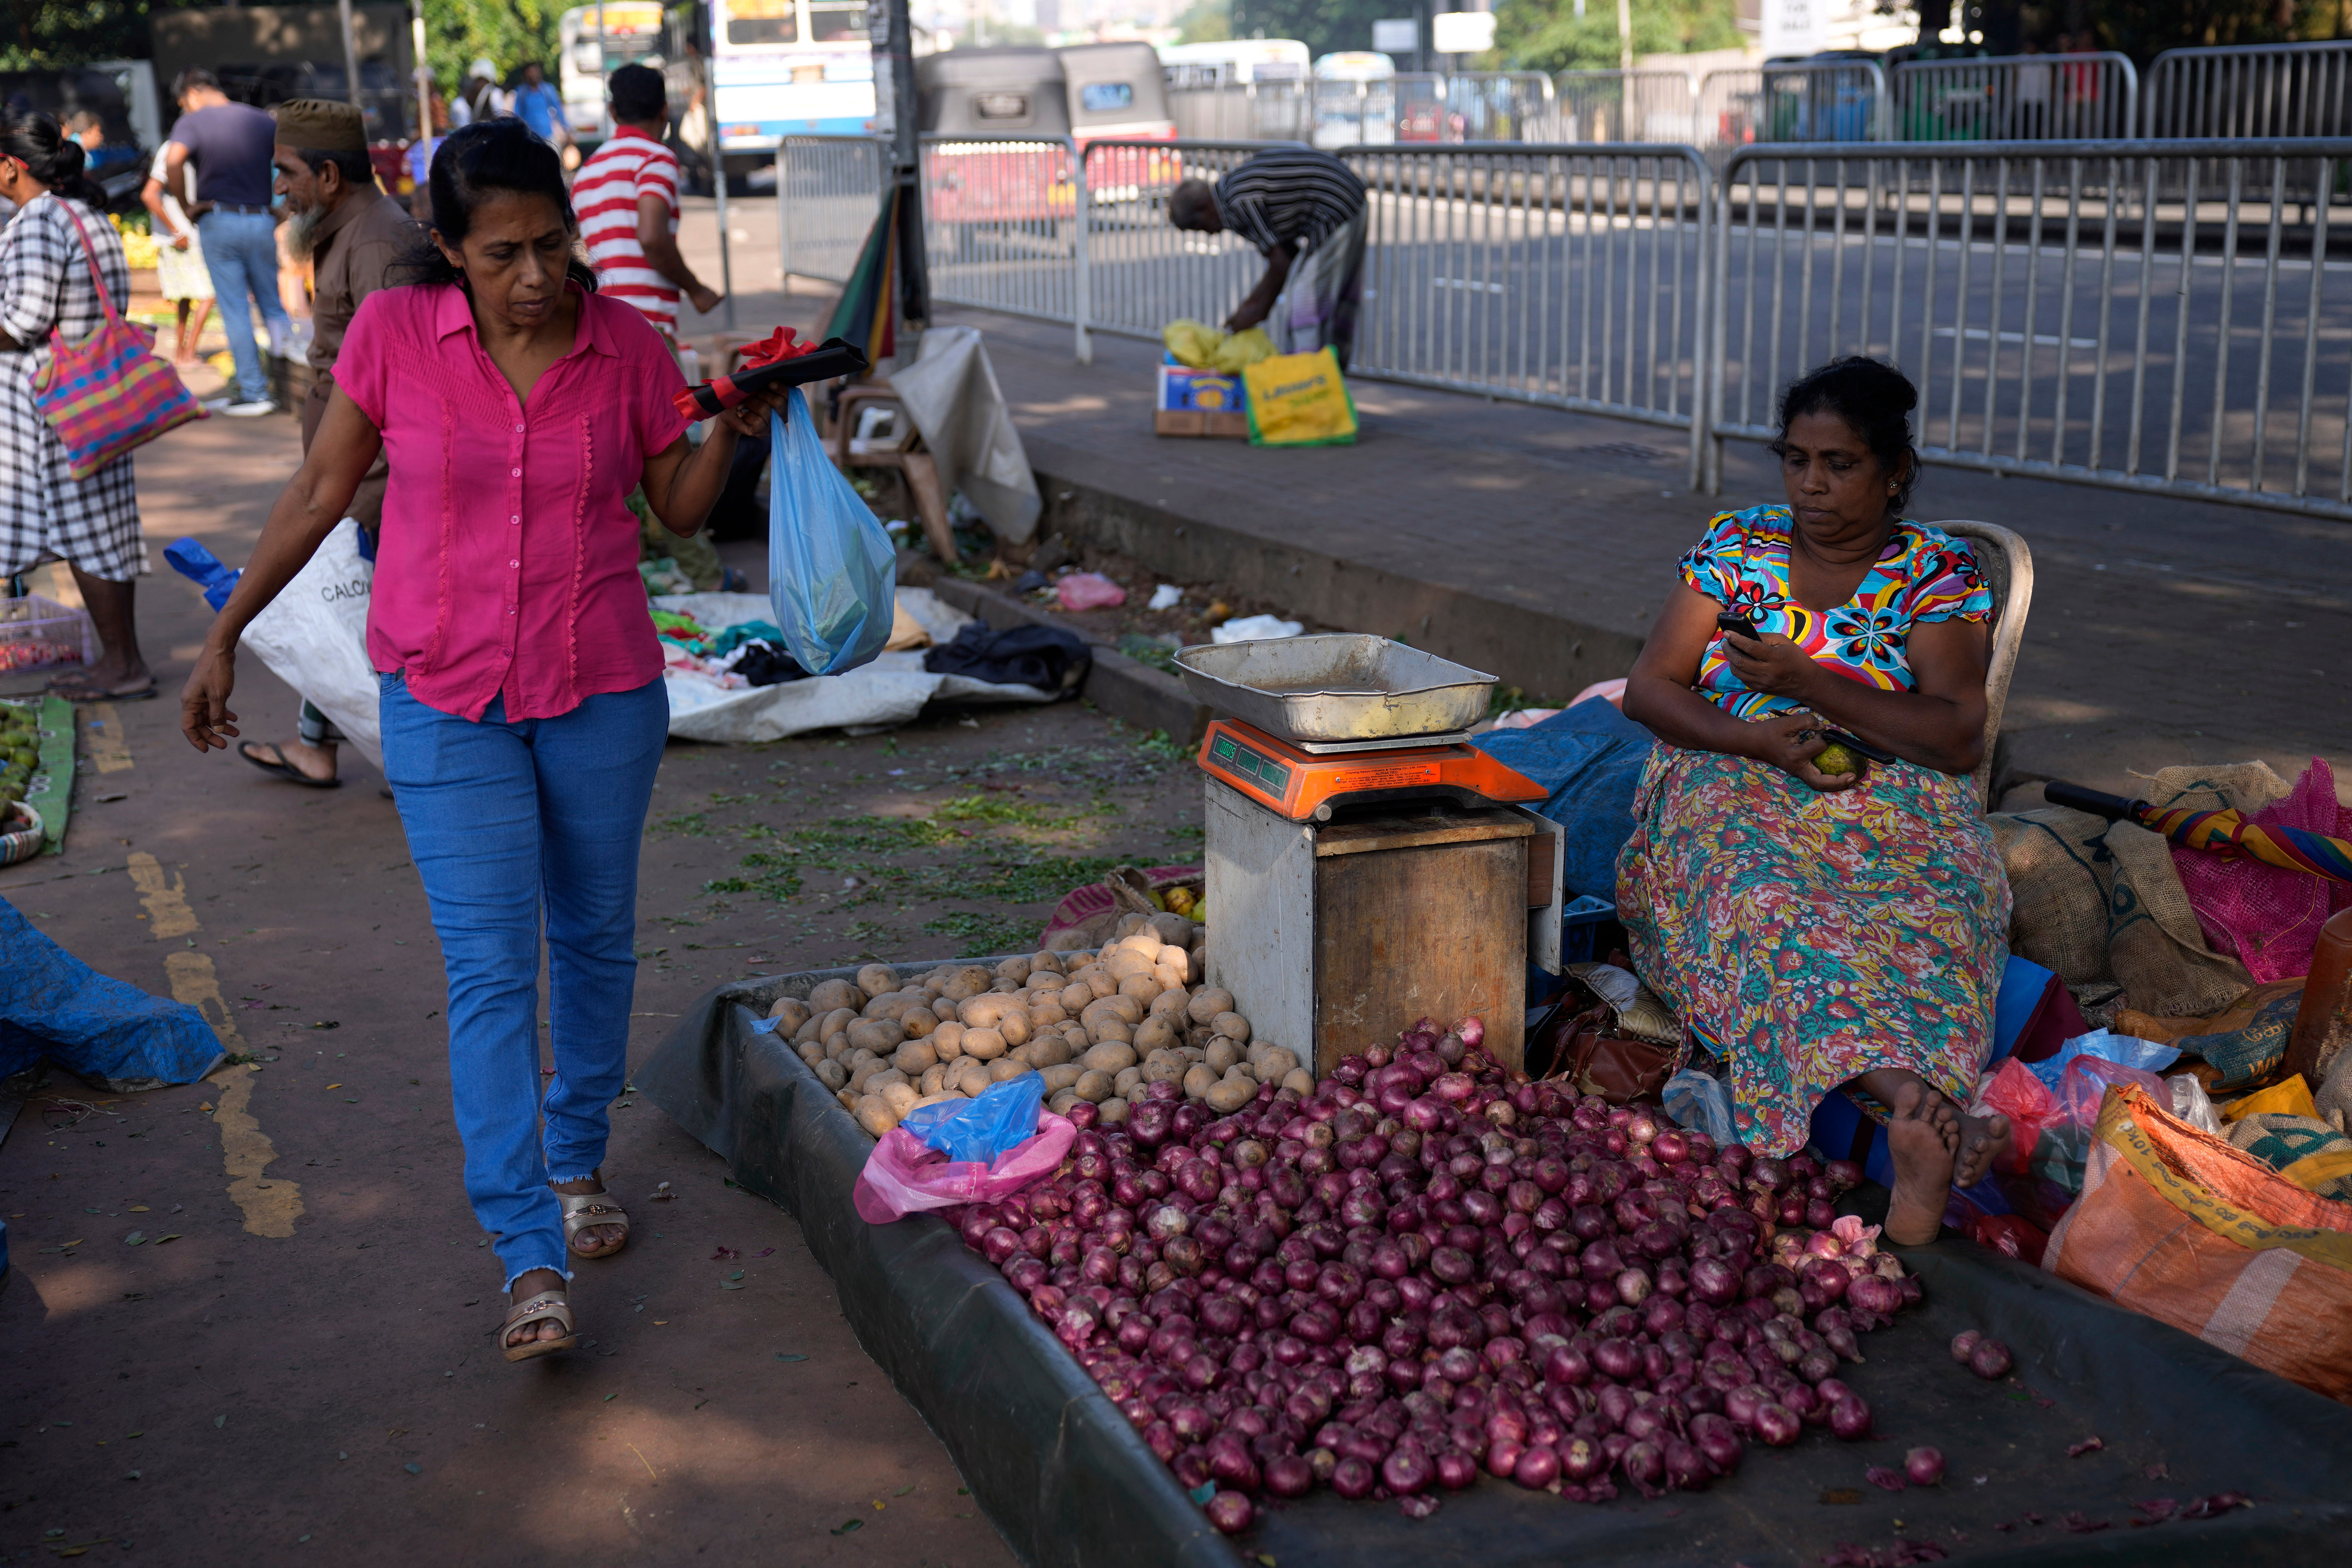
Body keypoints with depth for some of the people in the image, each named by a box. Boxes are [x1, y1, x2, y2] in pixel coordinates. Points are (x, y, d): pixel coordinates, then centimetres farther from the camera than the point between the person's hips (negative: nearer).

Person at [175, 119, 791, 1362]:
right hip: (447, 699, -2)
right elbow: (319, 492, 3)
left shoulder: (628, 347, -5)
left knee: (594, 939, 15)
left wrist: (733, 433, -12)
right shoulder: (393, 332, -8)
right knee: (489, 968, -8)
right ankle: (531, 1261, -5)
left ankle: (577, 1157, 39)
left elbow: (679, 509, 7)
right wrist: (224, 634, 7)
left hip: (604, 689, 2)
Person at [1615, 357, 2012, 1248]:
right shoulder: (1737, 546, 13)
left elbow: (1959, 740, -5)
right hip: (1734, 789, 0)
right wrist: (1759, 738, -12)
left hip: (1890, 802, 0)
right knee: (1763, 900, -36)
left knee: (1930, 907, -35)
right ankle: (1922, 1102, -57)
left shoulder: (1937, 572, 7)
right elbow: (1649, 689, 7)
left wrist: (1809, 682, -15)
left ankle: (1915, 1132, -57)